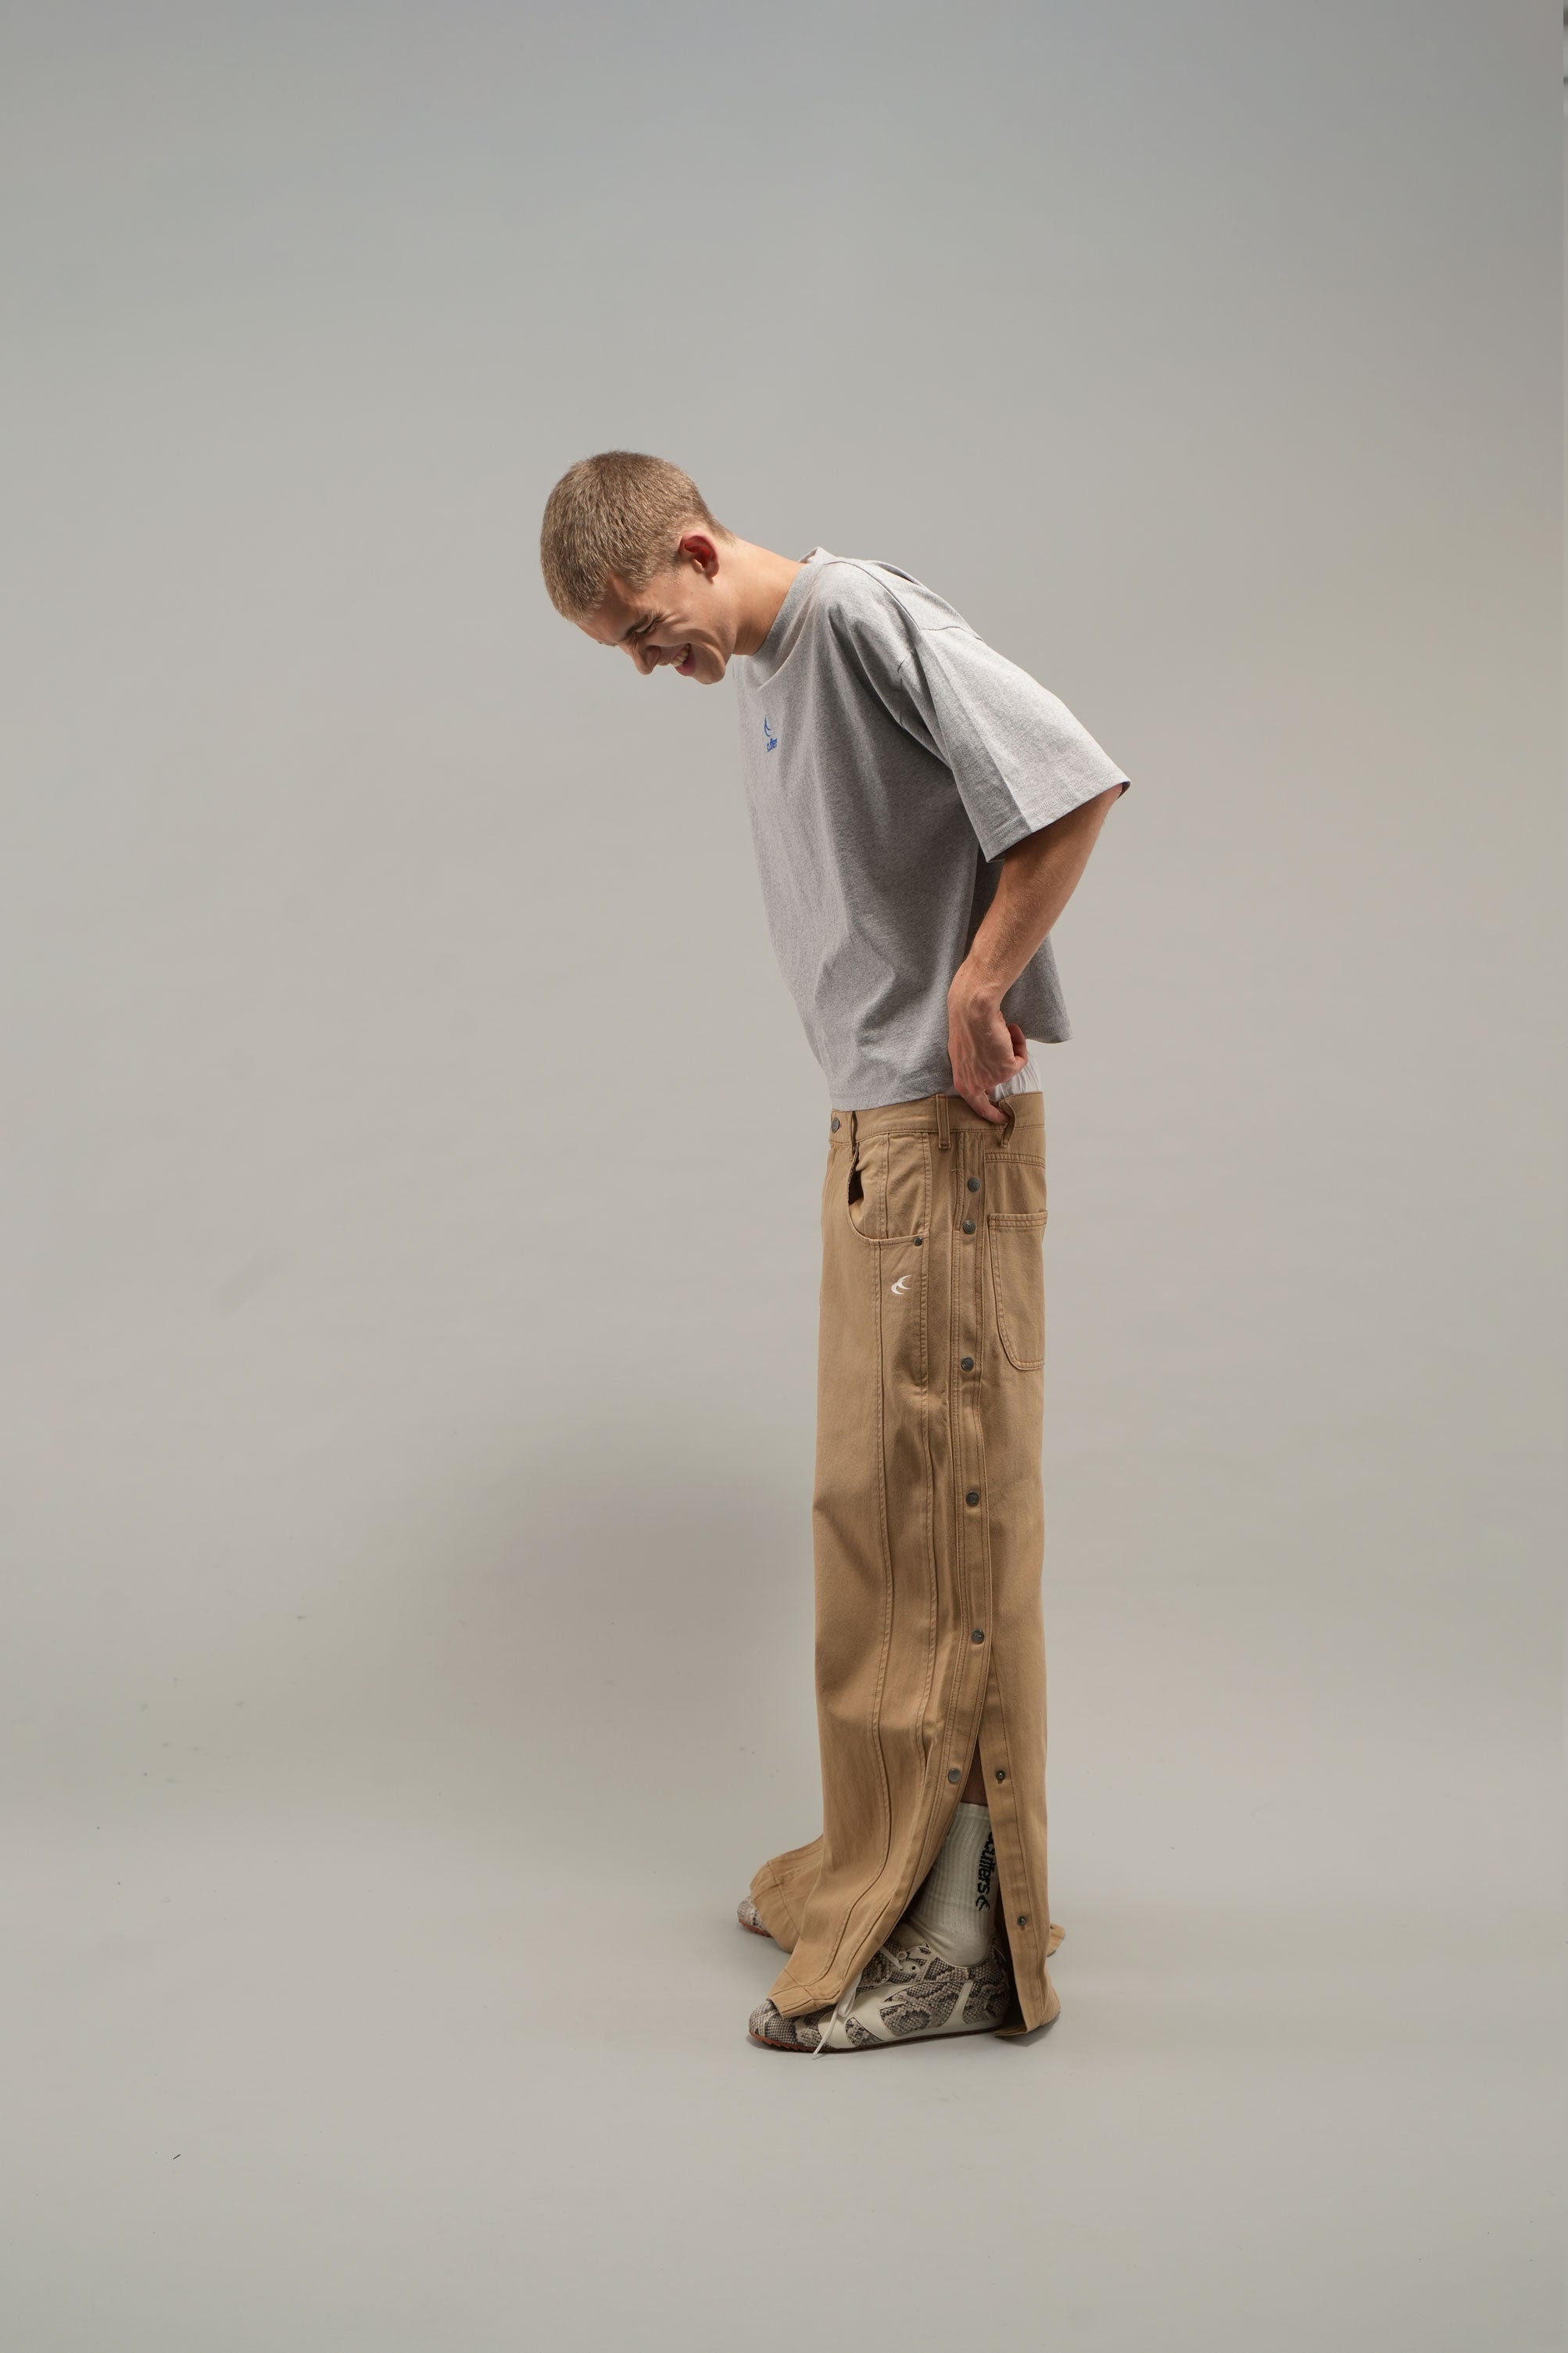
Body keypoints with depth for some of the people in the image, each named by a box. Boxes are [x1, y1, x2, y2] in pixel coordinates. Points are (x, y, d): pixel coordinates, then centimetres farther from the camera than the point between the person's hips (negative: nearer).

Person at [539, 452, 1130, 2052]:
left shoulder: (861, 614, -11)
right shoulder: (756, 674, 17)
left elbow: (1074, 785, -19)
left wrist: (978, 989, -15)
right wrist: (873, 1083, 11)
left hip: (947, 1133, -10)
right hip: (868, 1125, 10)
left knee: (925, 1500, -9)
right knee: (872, 1495, 14)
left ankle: (953, 1938, -3)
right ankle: (884, 1865, 26)